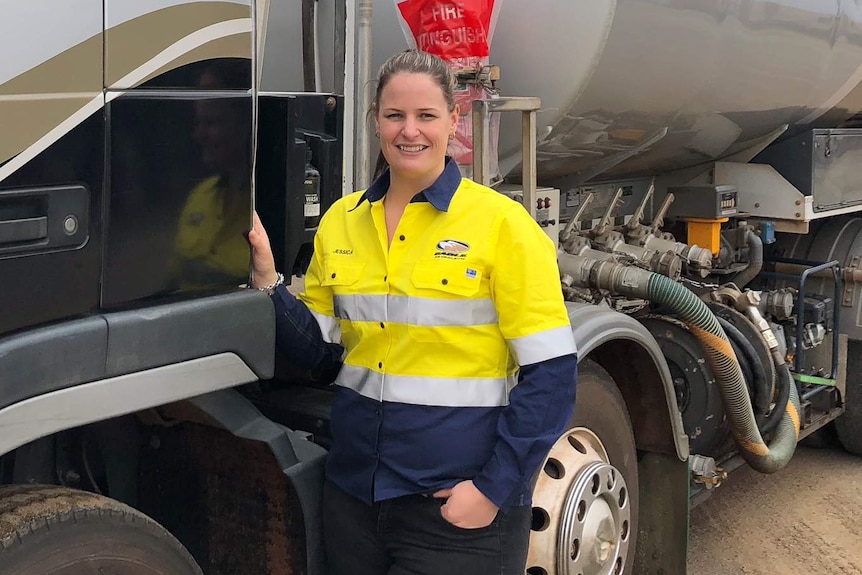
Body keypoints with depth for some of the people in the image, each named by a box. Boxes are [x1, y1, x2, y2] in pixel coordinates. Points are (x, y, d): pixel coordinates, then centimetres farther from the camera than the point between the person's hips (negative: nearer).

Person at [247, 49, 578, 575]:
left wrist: (494, 489, -16)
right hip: (354, 488, 5)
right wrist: (267, 283, -6)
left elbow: (550, 375, -12)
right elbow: (318, 345, 9)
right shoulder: (341, 220, 7)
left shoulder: (501, 222, -10)